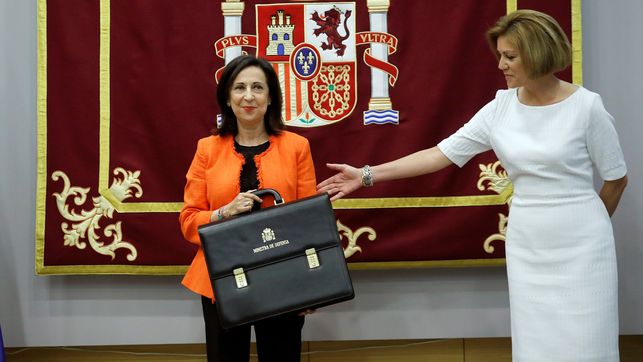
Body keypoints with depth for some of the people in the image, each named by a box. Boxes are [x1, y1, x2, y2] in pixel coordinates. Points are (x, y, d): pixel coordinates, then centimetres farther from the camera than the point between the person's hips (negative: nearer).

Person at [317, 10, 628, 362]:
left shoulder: (586, 106, -11)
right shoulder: (501, 107, 0)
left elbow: (616, 178, -1)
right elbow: (443, 152, -1)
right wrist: (368, 175, -5)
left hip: (580, 246, -4)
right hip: (526, 246, 4)